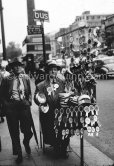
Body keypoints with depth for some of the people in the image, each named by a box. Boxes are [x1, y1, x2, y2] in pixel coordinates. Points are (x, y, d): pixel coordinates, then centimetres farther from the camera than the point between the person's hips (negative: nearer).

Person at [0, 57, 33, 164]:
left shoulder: (26, 78, 6)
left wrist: (29, 101, -3)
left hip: (24, 107, 1)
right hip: (11, 108, -1)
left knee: (27, 131, 0)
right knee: (14, 133, 8)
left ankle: (26, 143, 37)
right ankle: (19, 154, 27)